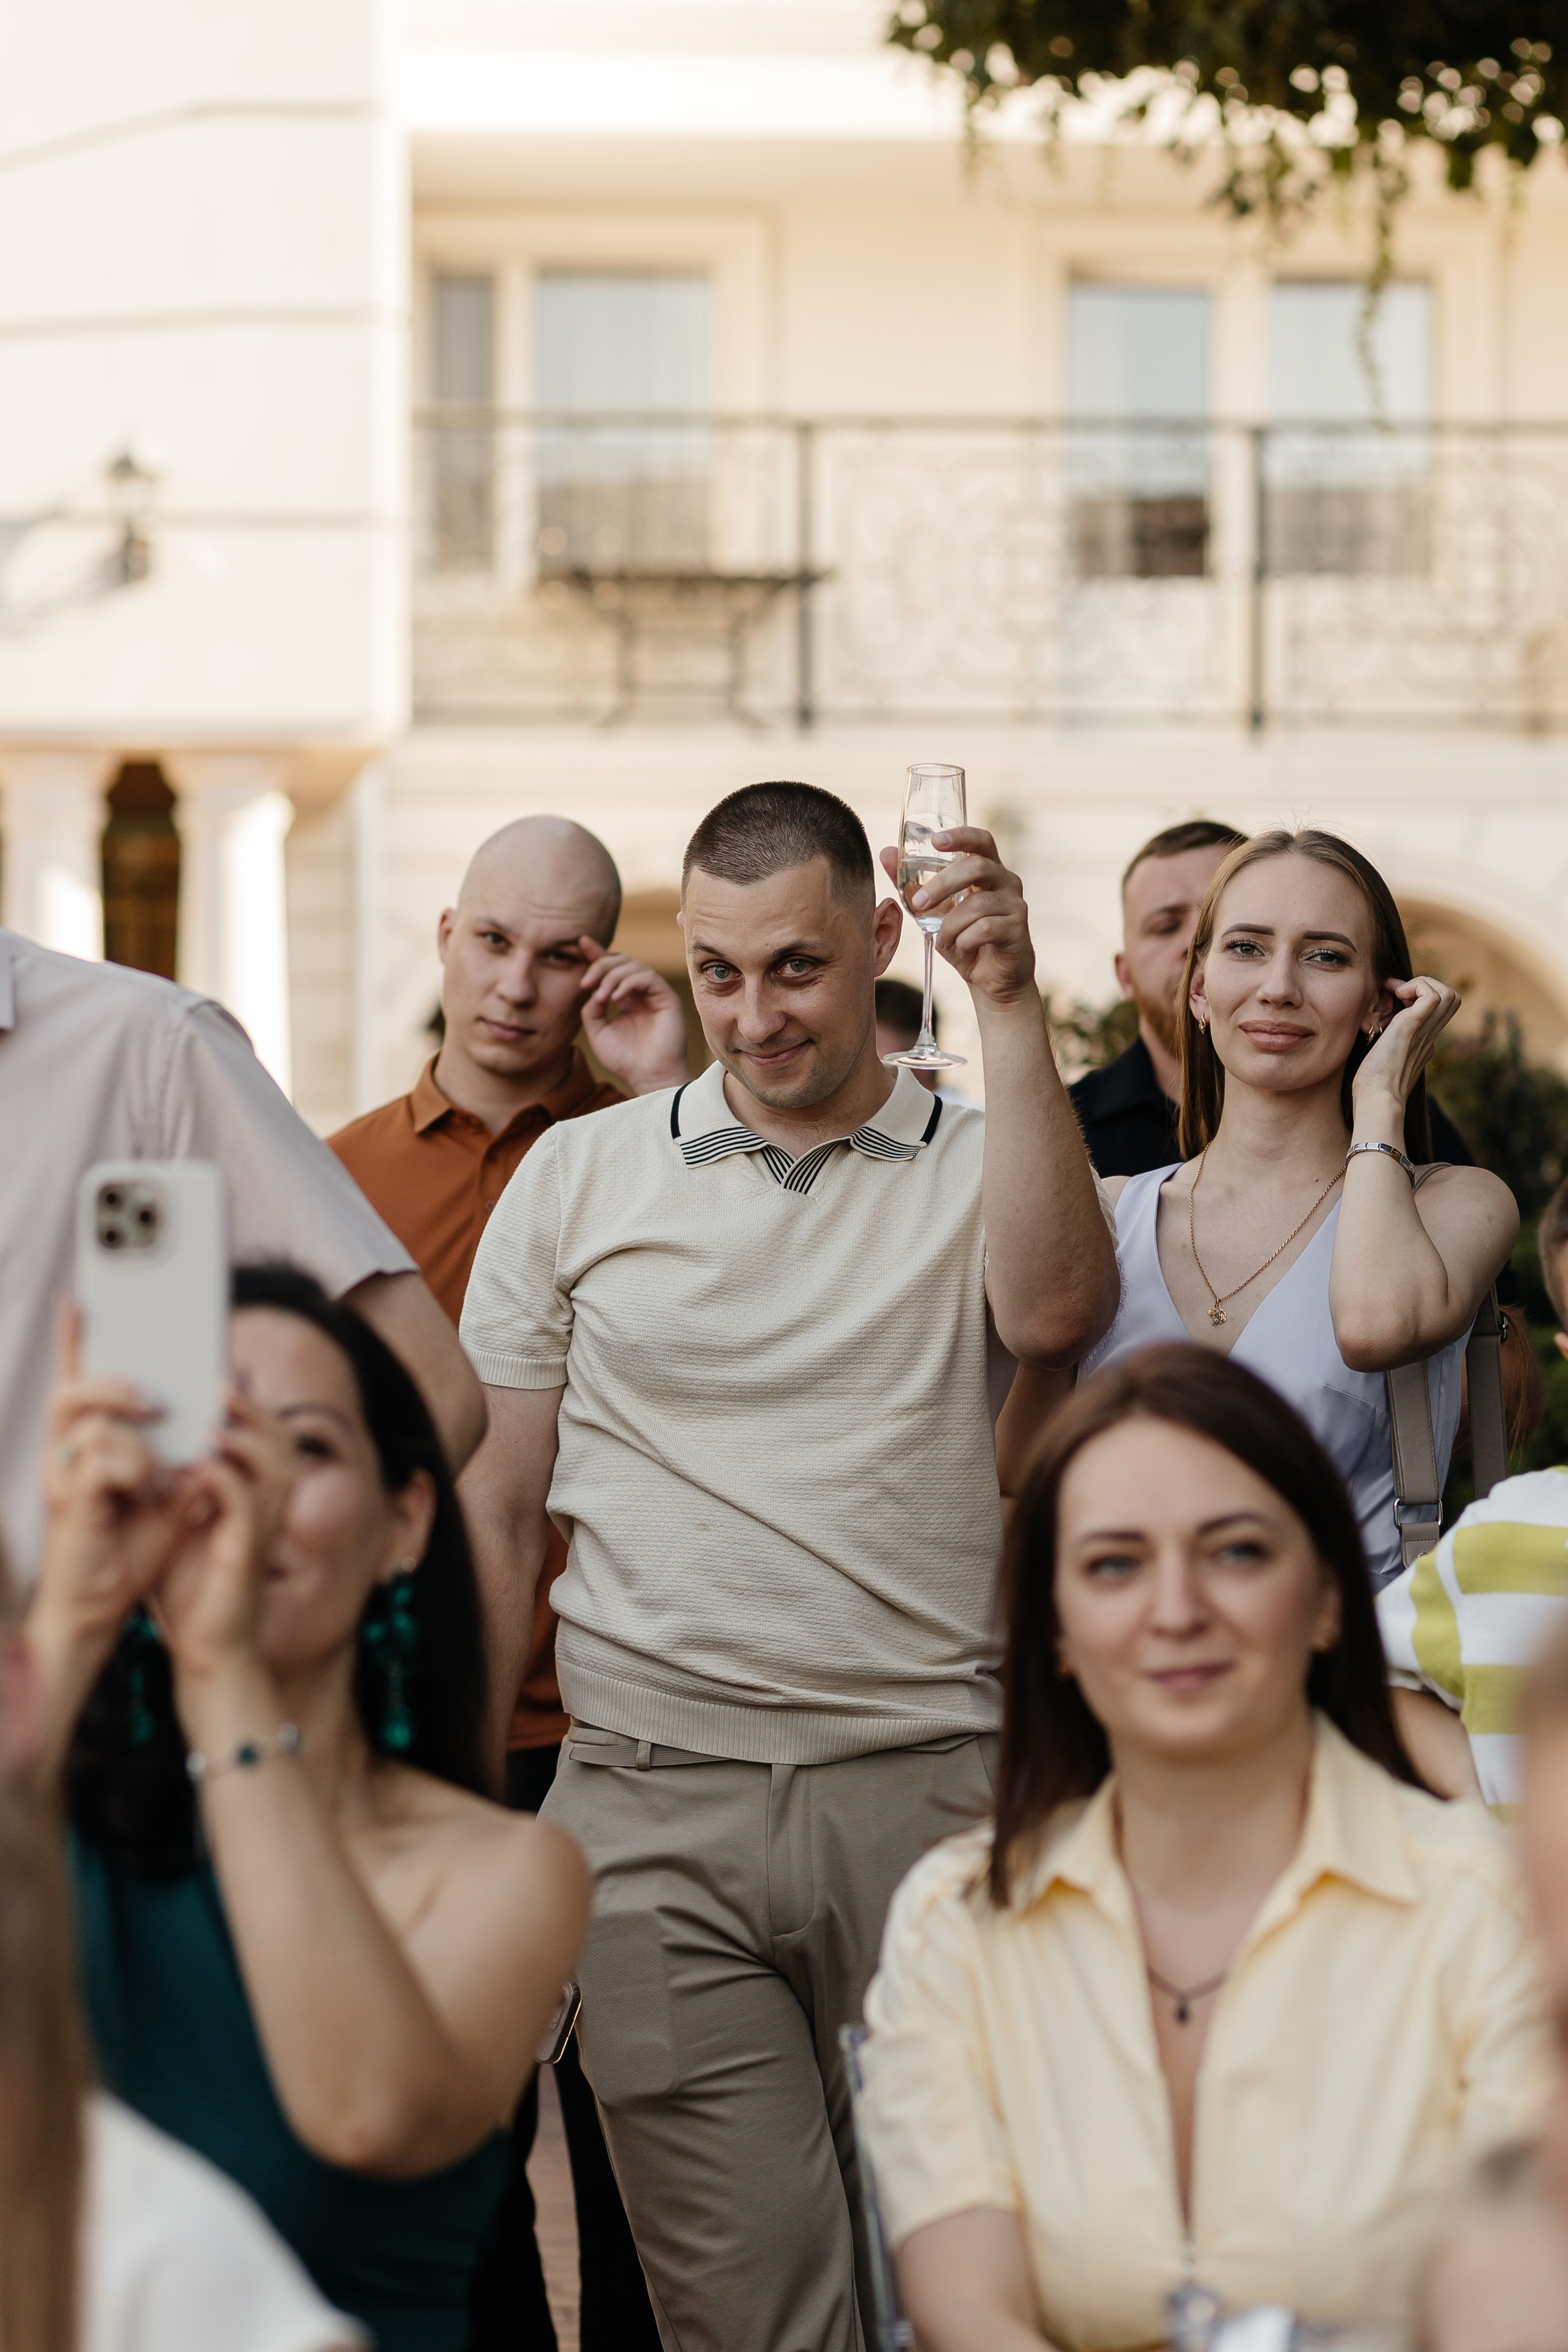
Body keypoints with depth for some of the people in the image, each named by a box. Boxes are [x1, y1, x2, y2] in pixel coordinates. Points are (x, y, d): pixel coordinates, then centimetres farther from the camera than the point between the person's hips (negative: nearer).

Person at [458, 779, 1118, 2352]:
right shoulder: (577, 1177, 11)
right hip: (656, 1808, 1)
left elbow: (1052, 1312, -16)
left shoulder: (982, 1164, 8)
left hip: (930, 1791, 0)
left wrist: (1011, 1008, -17)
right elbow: (495, 1513, 12)